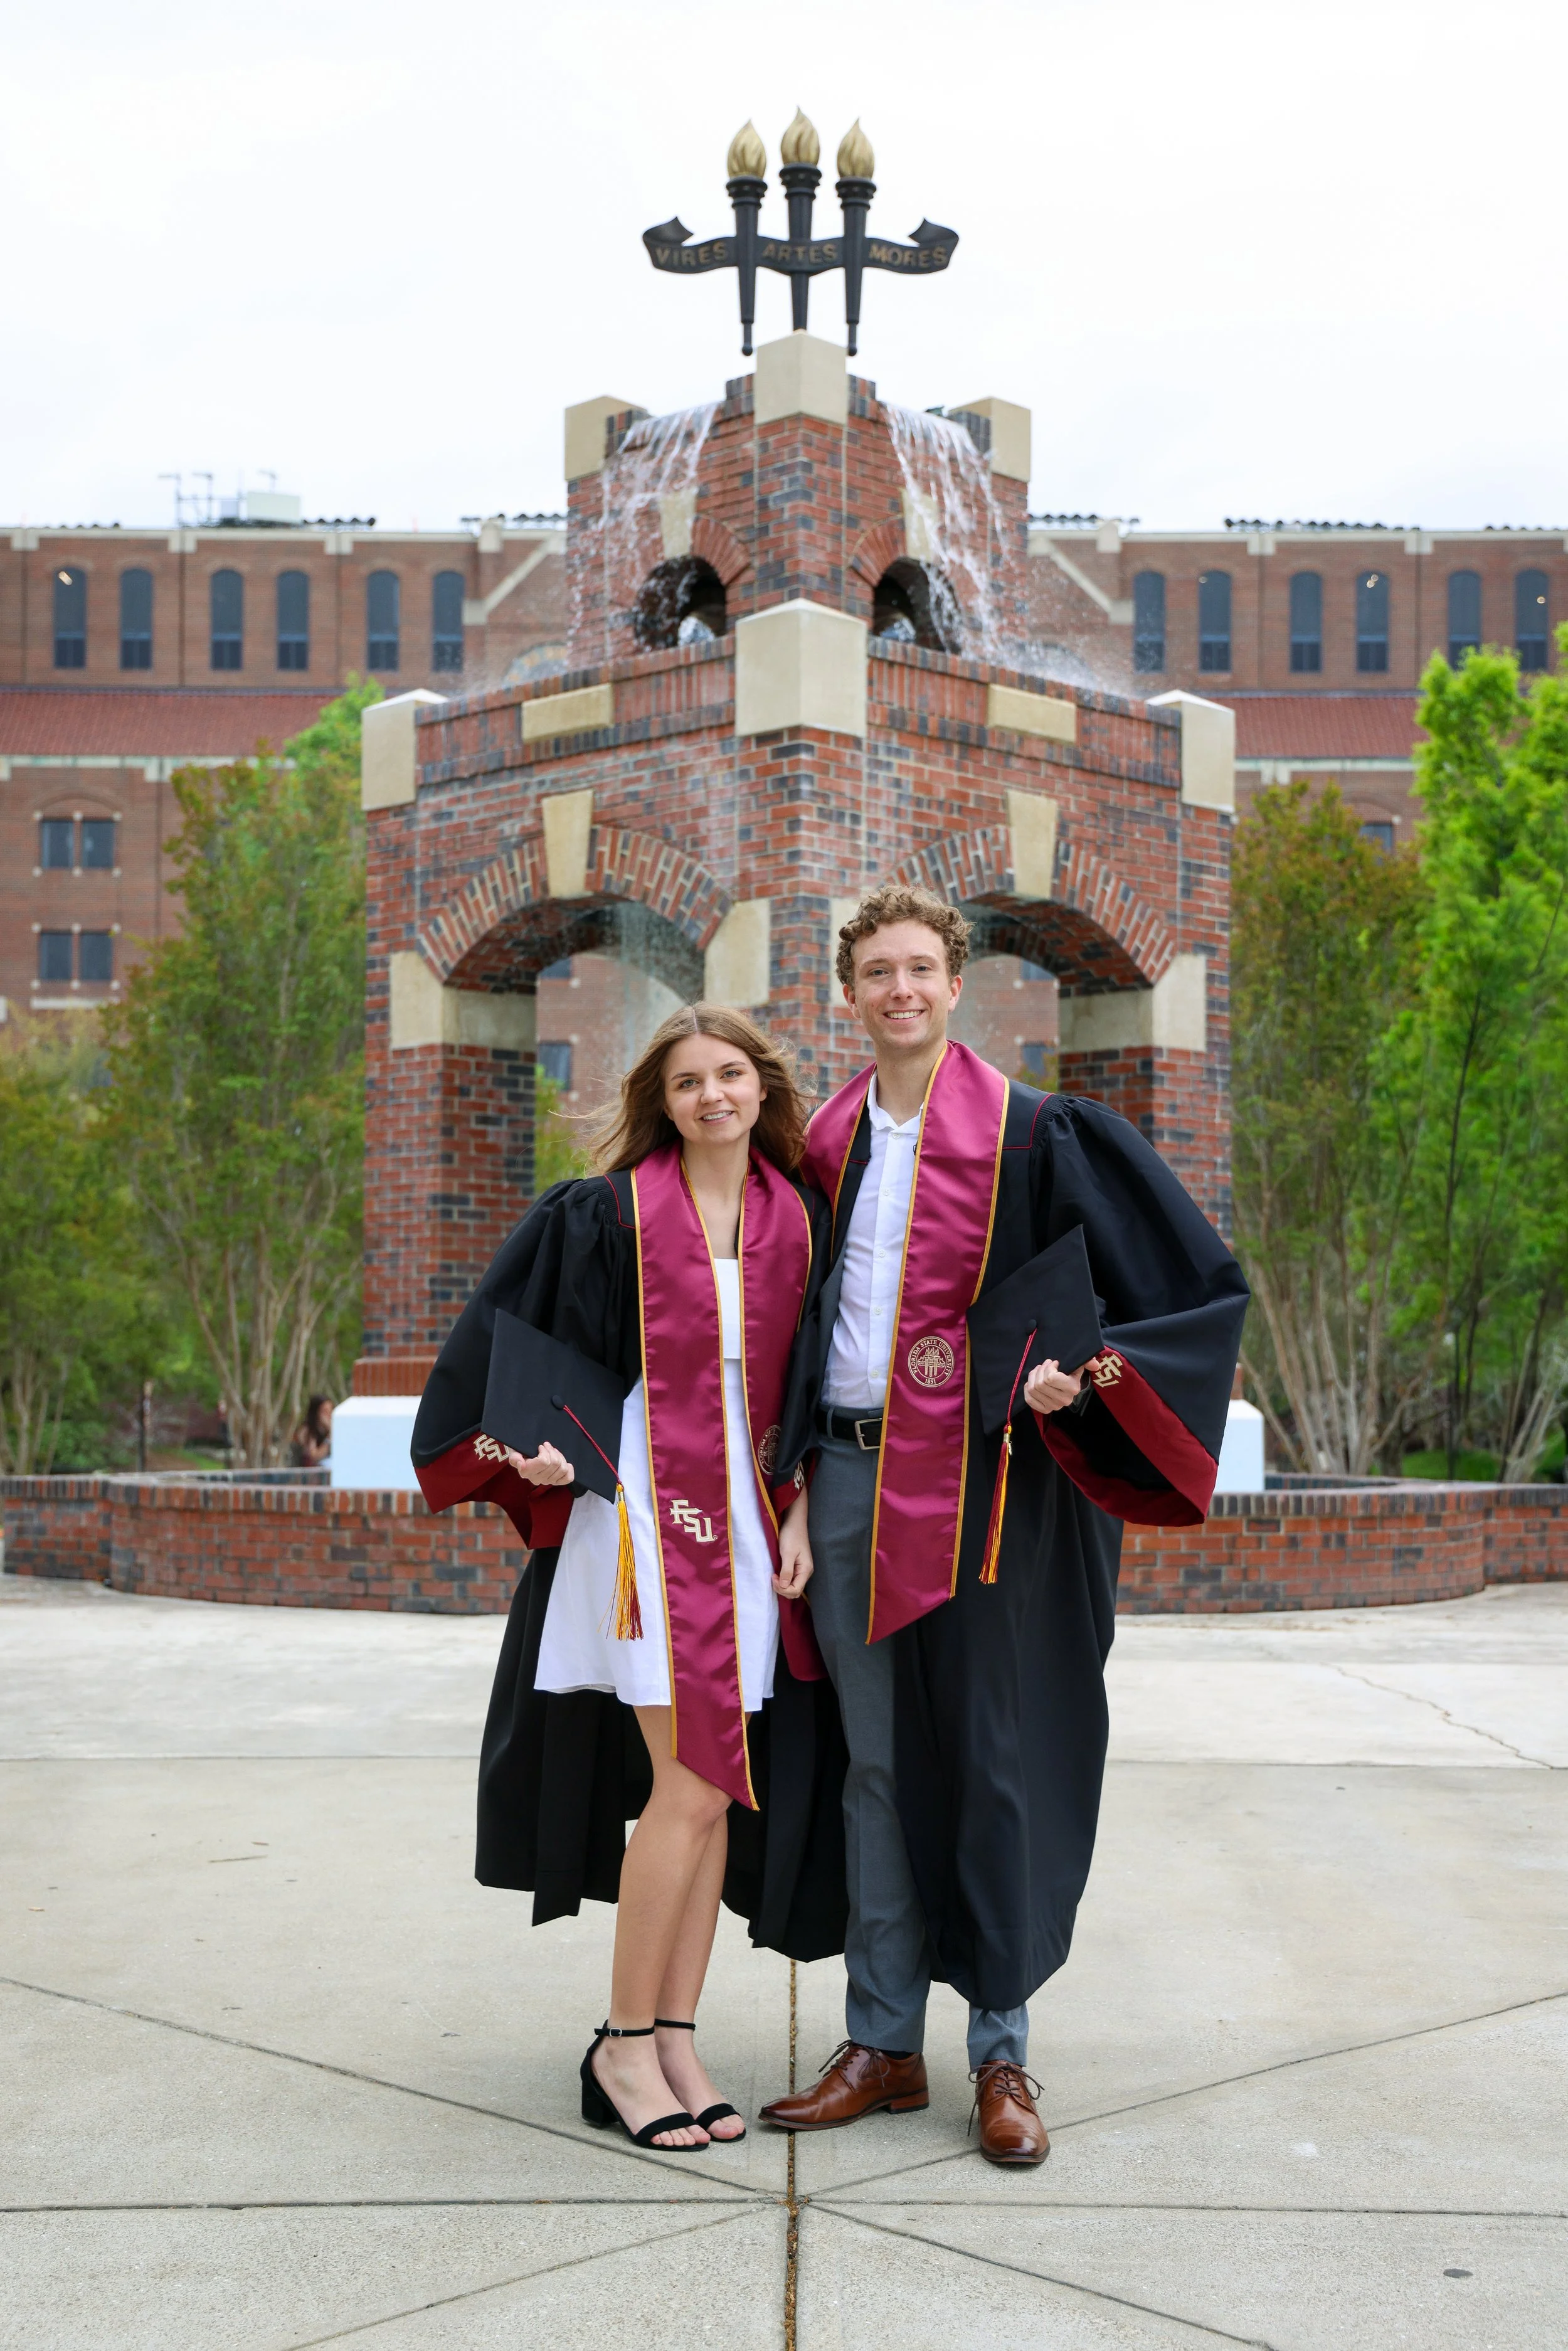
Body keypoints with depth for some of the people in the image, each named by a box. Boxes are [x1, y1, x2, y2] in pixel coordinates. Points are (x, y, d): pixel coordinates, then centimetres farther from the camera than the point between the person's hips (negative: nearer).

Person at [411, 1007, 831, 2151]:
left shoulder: (800, 1220, 9)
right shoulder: (609, 1212, -2)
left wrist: (800, 1512, 5)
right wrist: (541, 1447, -13)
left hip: (746, 1516, 4)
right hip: (644, 1507, -4)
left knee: (710, 1787, 6)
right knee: (692, 1787, -9)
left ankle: (676, 2038, 16)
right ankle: (624, 2049, 5)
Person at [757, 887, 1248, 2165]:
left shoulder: (1035, 1133, -4)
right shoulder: (826, 1145, 11)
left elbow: (1198, 1280, -4)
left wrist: (1081, 1371, -17)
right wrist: (788, 1457, 9)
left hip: (981, 1483, -4)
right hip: (847, 1478, 4)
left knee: (993, 1760, 2)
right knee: (874, 1762, 9)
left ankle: (1003, 2052, 15)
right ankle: (884, 2042, 20)